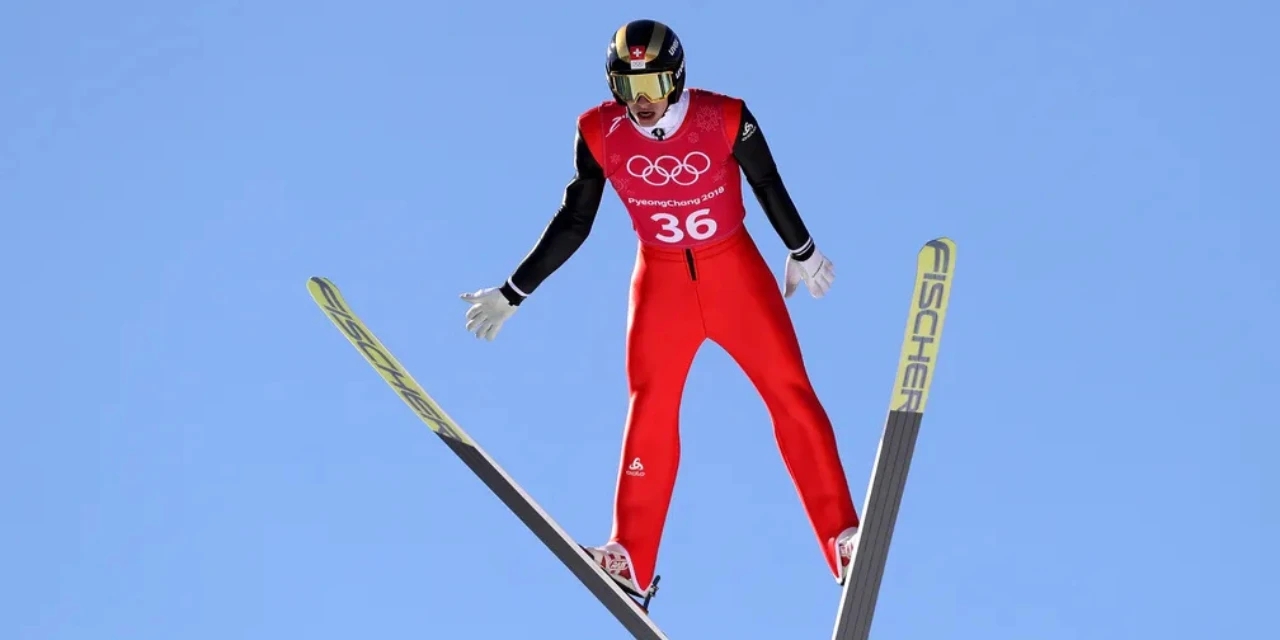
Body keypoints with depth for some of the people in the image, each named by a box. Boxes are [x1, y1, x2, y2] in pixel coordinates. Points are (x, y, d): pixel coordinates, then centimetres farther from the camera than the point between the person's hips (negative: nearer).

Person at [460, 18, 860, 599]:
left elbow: (770, 188, 1)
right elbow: (574, 224, 0)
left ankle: (844, 541, -1)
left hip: (737, 273, -1)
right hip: (661, 281, 1)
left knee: (791, 394, -6)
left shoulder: (725, 120, -16)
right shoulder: (601, 133, -11)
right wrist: (512, 293, 2)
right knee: (649, 408, -5)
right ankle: (631, 561, 2)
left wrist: (803, 253, 16)